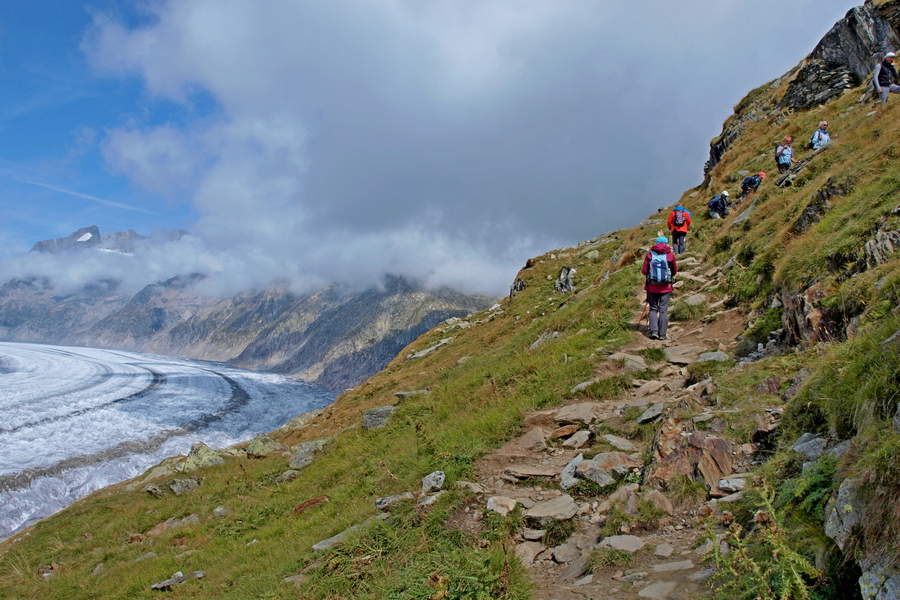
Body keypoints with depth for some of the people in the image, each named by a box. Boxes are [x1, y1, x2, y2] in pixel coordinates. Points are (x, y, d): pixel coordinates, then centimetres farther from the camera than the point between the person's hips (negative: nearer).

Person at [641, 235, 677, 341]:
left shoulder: (649, 255, -3)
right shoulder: (670, 255, -3)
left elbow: (644, 271, -1)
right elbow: (675, 271, 7)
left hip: (652, 286, 1)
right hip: (666, 287, 0)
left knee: (653, 309, 12)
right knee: (663, 310, 5)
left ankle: (653, 331, -1)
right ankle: (662, 334, 5)